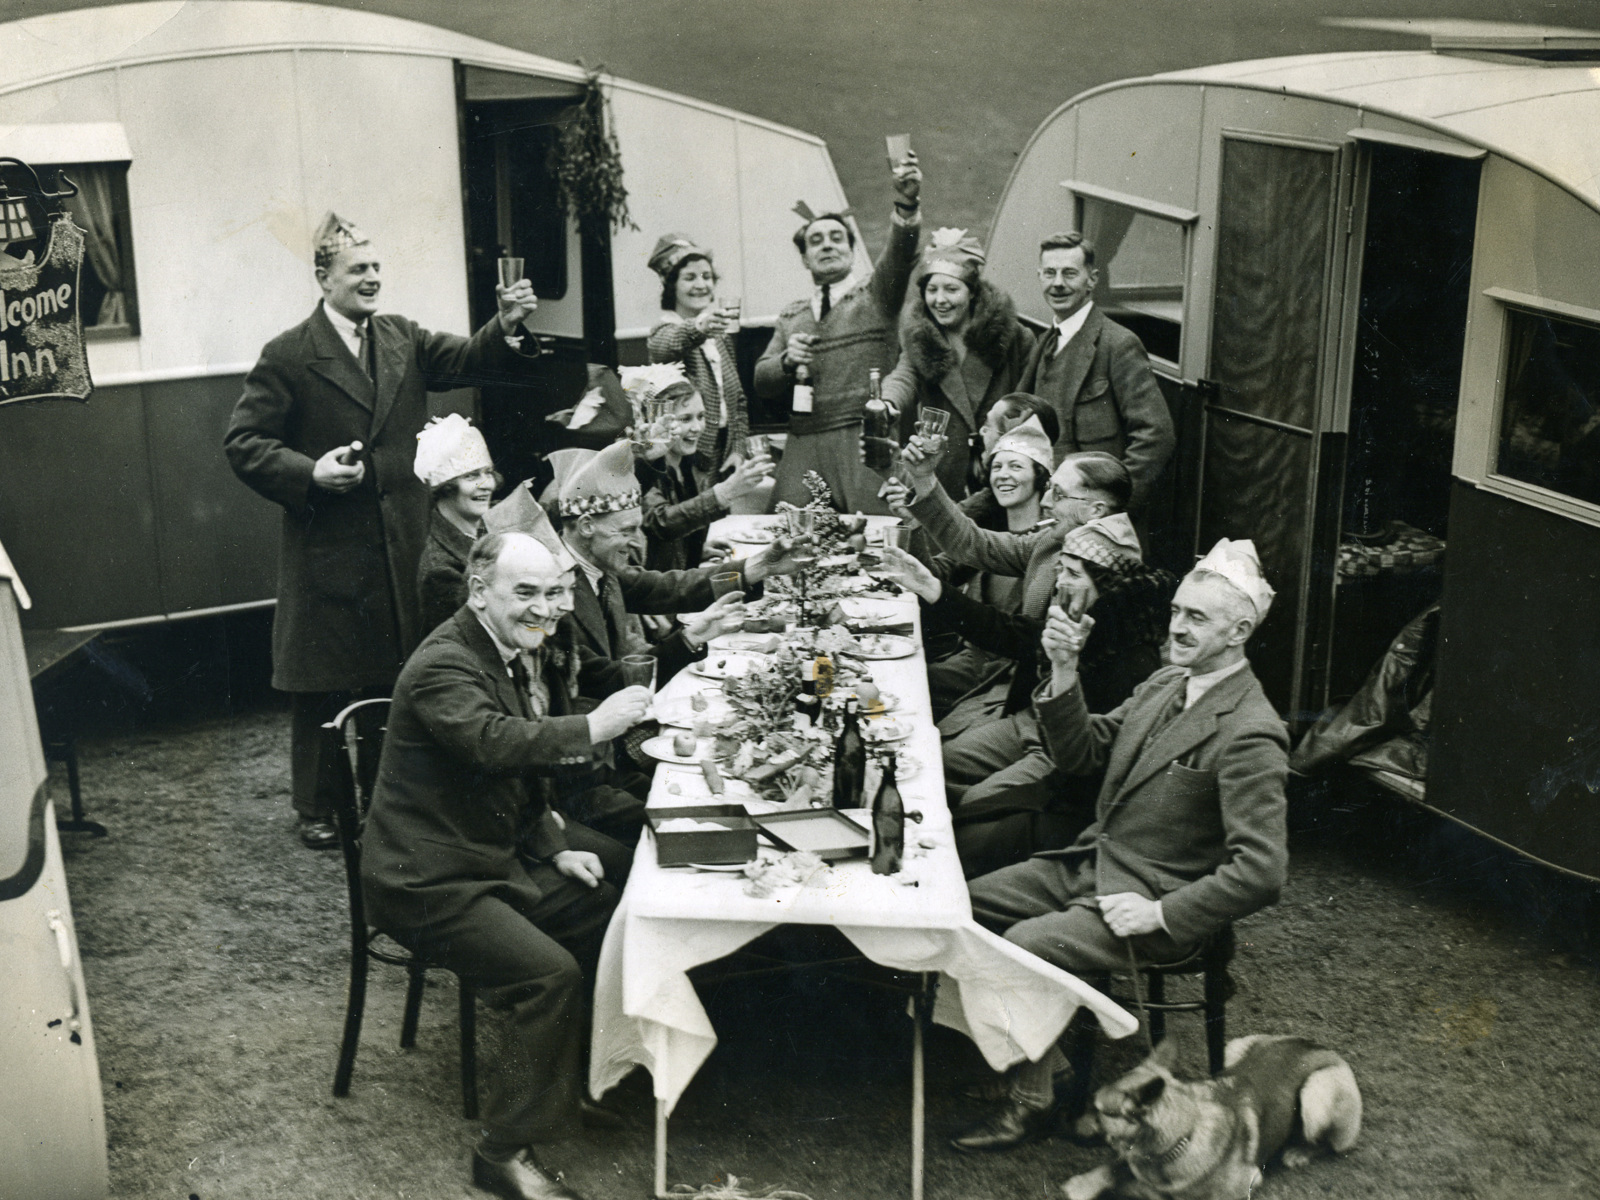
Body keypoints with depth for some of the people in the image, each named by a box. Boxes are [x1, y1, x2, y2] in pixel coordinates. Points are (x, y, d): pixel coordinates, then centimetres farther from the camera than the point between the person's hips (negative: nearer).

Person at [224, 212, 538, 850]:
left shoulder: (403, 339, 9)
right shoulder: (289, 355, -5)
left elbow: (469, 360, -3)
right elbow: (243, 442, -5)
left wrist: (506, 324, -23)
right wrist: (310, 472, -19)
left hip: (403, 544, 4)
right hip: (329, 550, -4)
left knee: (399, 677, 12)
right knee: (326, 684, 5)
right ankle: (318, 809, 19)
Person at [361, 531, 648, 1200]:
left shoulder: (522, 654, 10)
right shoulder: (444, 666, -21)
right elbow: (497, 743, -41)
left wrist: (555, 849, 6)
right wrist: (591, 728, -41)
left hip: (496, 856, 10)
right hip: (428, 885, -10)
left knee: (608, 908, 6)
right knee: (551, 973, -23)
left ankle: (564, 1084, 21)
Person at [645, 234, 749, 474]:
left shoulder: (723, 336, 17)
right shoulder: (667, 330, -4)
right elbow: (665, 346, -29)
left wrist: (738, 449, 8)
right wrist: (698, 327, -49)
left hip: (723, 453, 6)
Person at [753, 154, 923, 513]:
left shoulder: (875, 294, 10)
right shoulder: (790, 317, 22)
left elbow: (900, 254, -10)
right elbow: (761, 382, 19)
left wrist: (906, 204, -29)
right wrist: (786, 359, -3)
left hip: (865, 443, -3)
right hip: (803, 448, 4)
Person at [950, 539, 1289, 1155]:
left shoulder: (1249, 735, -21)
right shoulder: (1164, 684, 6)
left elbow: (1262, 871, -25)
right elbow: (1081, 753, 10)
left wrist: (1160, 914, -23)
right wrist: (1064, 672, -6)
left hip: (1152, 895, -9)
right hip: (1092, 860, 9)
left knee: (1024, 945, -25)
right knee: (970, 900, 2)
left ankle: (1033, 1097, -4)